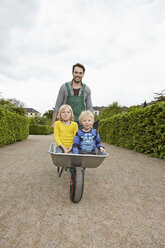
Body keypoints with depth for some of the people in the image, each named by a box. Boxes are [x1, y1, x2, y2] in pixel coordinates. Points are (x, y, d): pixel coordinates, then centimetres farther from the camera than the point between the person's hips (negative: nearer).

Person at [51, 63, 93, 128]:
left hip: (80, 123, 2)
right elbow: (57, 106, 1)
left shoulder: (86, 89, 5)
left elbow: (89, 108, 7)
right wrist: (53, 122, -3)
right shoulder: (64, 87, -1)